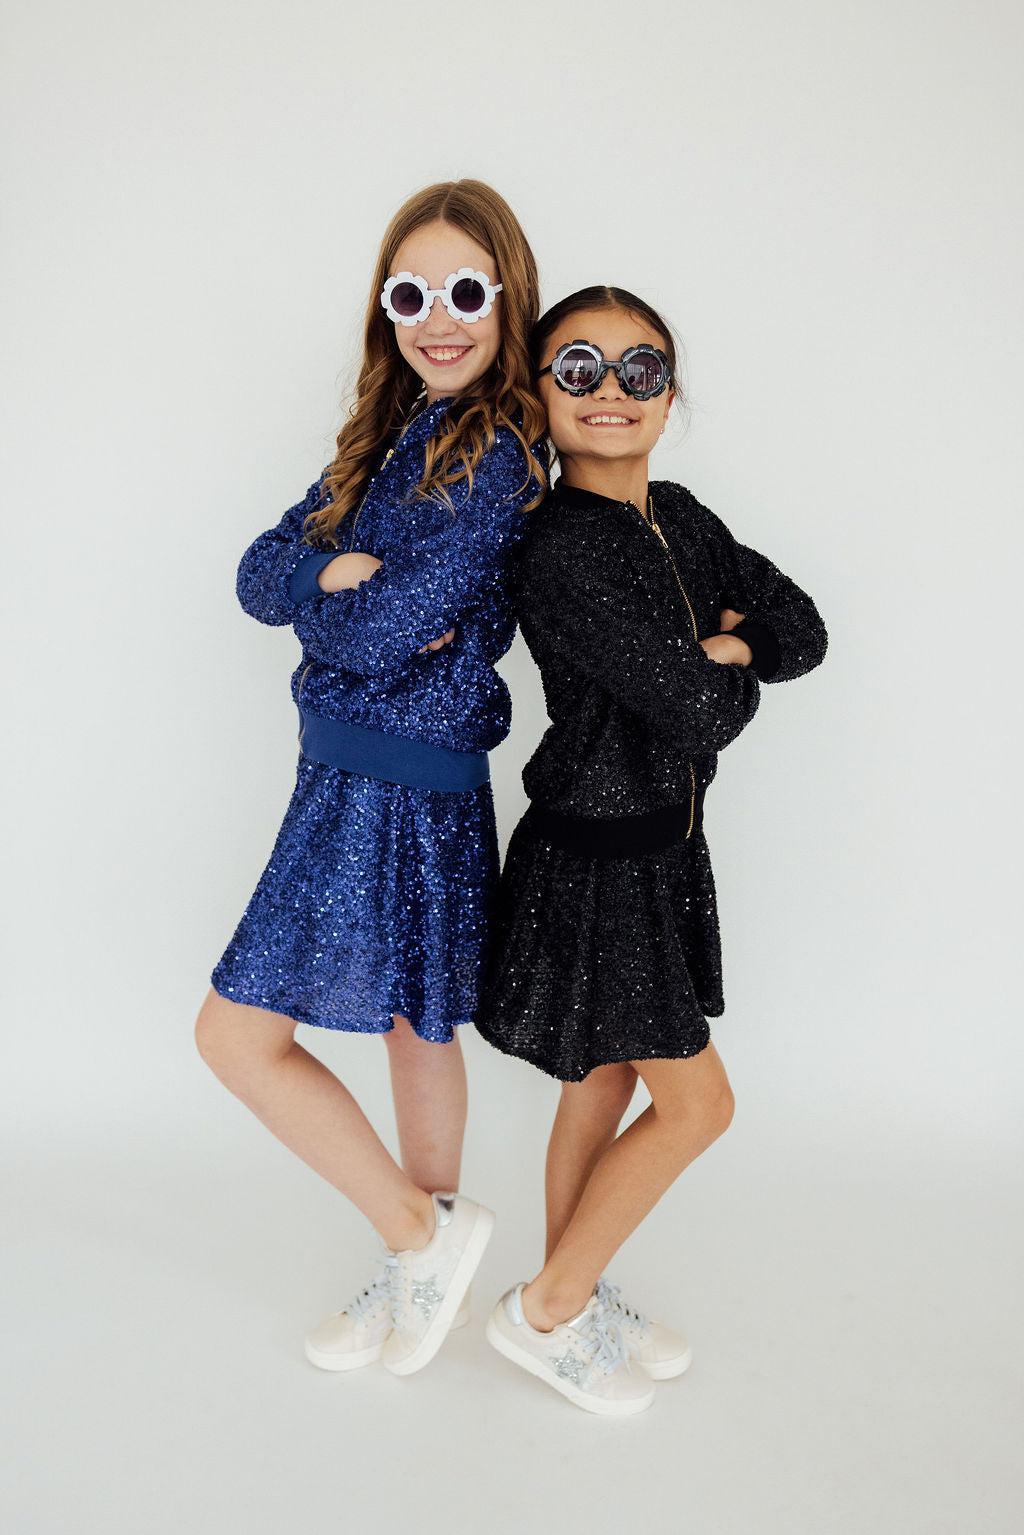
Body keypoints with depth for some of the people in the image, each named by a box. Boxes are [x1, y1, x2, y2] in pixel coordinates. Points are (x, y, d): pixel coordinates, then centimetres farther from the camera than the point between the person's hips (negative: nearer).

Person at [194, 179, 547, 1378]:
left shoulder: (501, 451, -16)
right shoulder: (391, 433, 10)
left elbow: (383, 633, -23)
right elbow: (261, 573, 4)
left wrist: (324, 597, -2)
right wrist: (338, 574, -16)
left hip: (397, 787, -8)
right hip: (355, 769, 8)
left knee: (238, 1033, -1)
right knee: (413, 1026, 18)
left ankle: (422, 1234, 15)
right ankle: (424, 1260, 37)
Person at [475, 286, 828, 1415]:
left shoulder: (676, 517, 6)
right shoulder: (562, 550, -22)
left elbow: (803, 632, 5)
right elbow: (696, 715, -24)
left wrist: (714, 648, -13)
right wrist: (730, 675, -4)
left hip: (660, 845, 8)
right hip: (595, 859, -8)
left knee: (606, 1080, 18)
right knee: (696, 1103, 2)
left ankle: (570, 1297, 38)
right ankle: (546, 1311, 21)